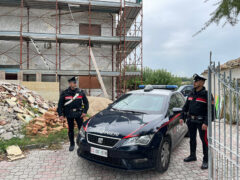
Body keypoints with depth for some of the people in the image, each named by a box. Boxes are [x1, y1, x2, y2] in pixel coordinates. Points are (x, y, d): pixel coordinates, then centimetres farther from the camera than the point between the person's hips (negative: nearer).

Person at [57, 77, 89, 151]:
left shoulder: (80, 92, 0)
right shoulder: (64, 93, -2)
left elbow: (86, 102, 6)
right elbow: (60, 104, 1)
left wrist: (84, 111, -3)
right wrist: (61, 114, -6)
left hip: (79, 114, 0)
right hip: (69, 115, 0)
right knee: (70, 130, 10)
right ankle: (72, 144, 26)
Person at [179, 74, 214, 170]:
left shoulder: (206, 95, -10)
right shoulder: (191, 94, 10)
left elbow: (211, 110, -14)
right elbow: (186, 106, 15)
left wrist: (206, 123, -21)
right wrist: (182, 117, 8)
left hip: (201, 121, -6)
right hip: (191, 120, 7)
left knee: (204, 140, 1)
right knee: (192, 139, 17)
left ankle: (206, 160, 13)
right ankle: (192, 156, 33)